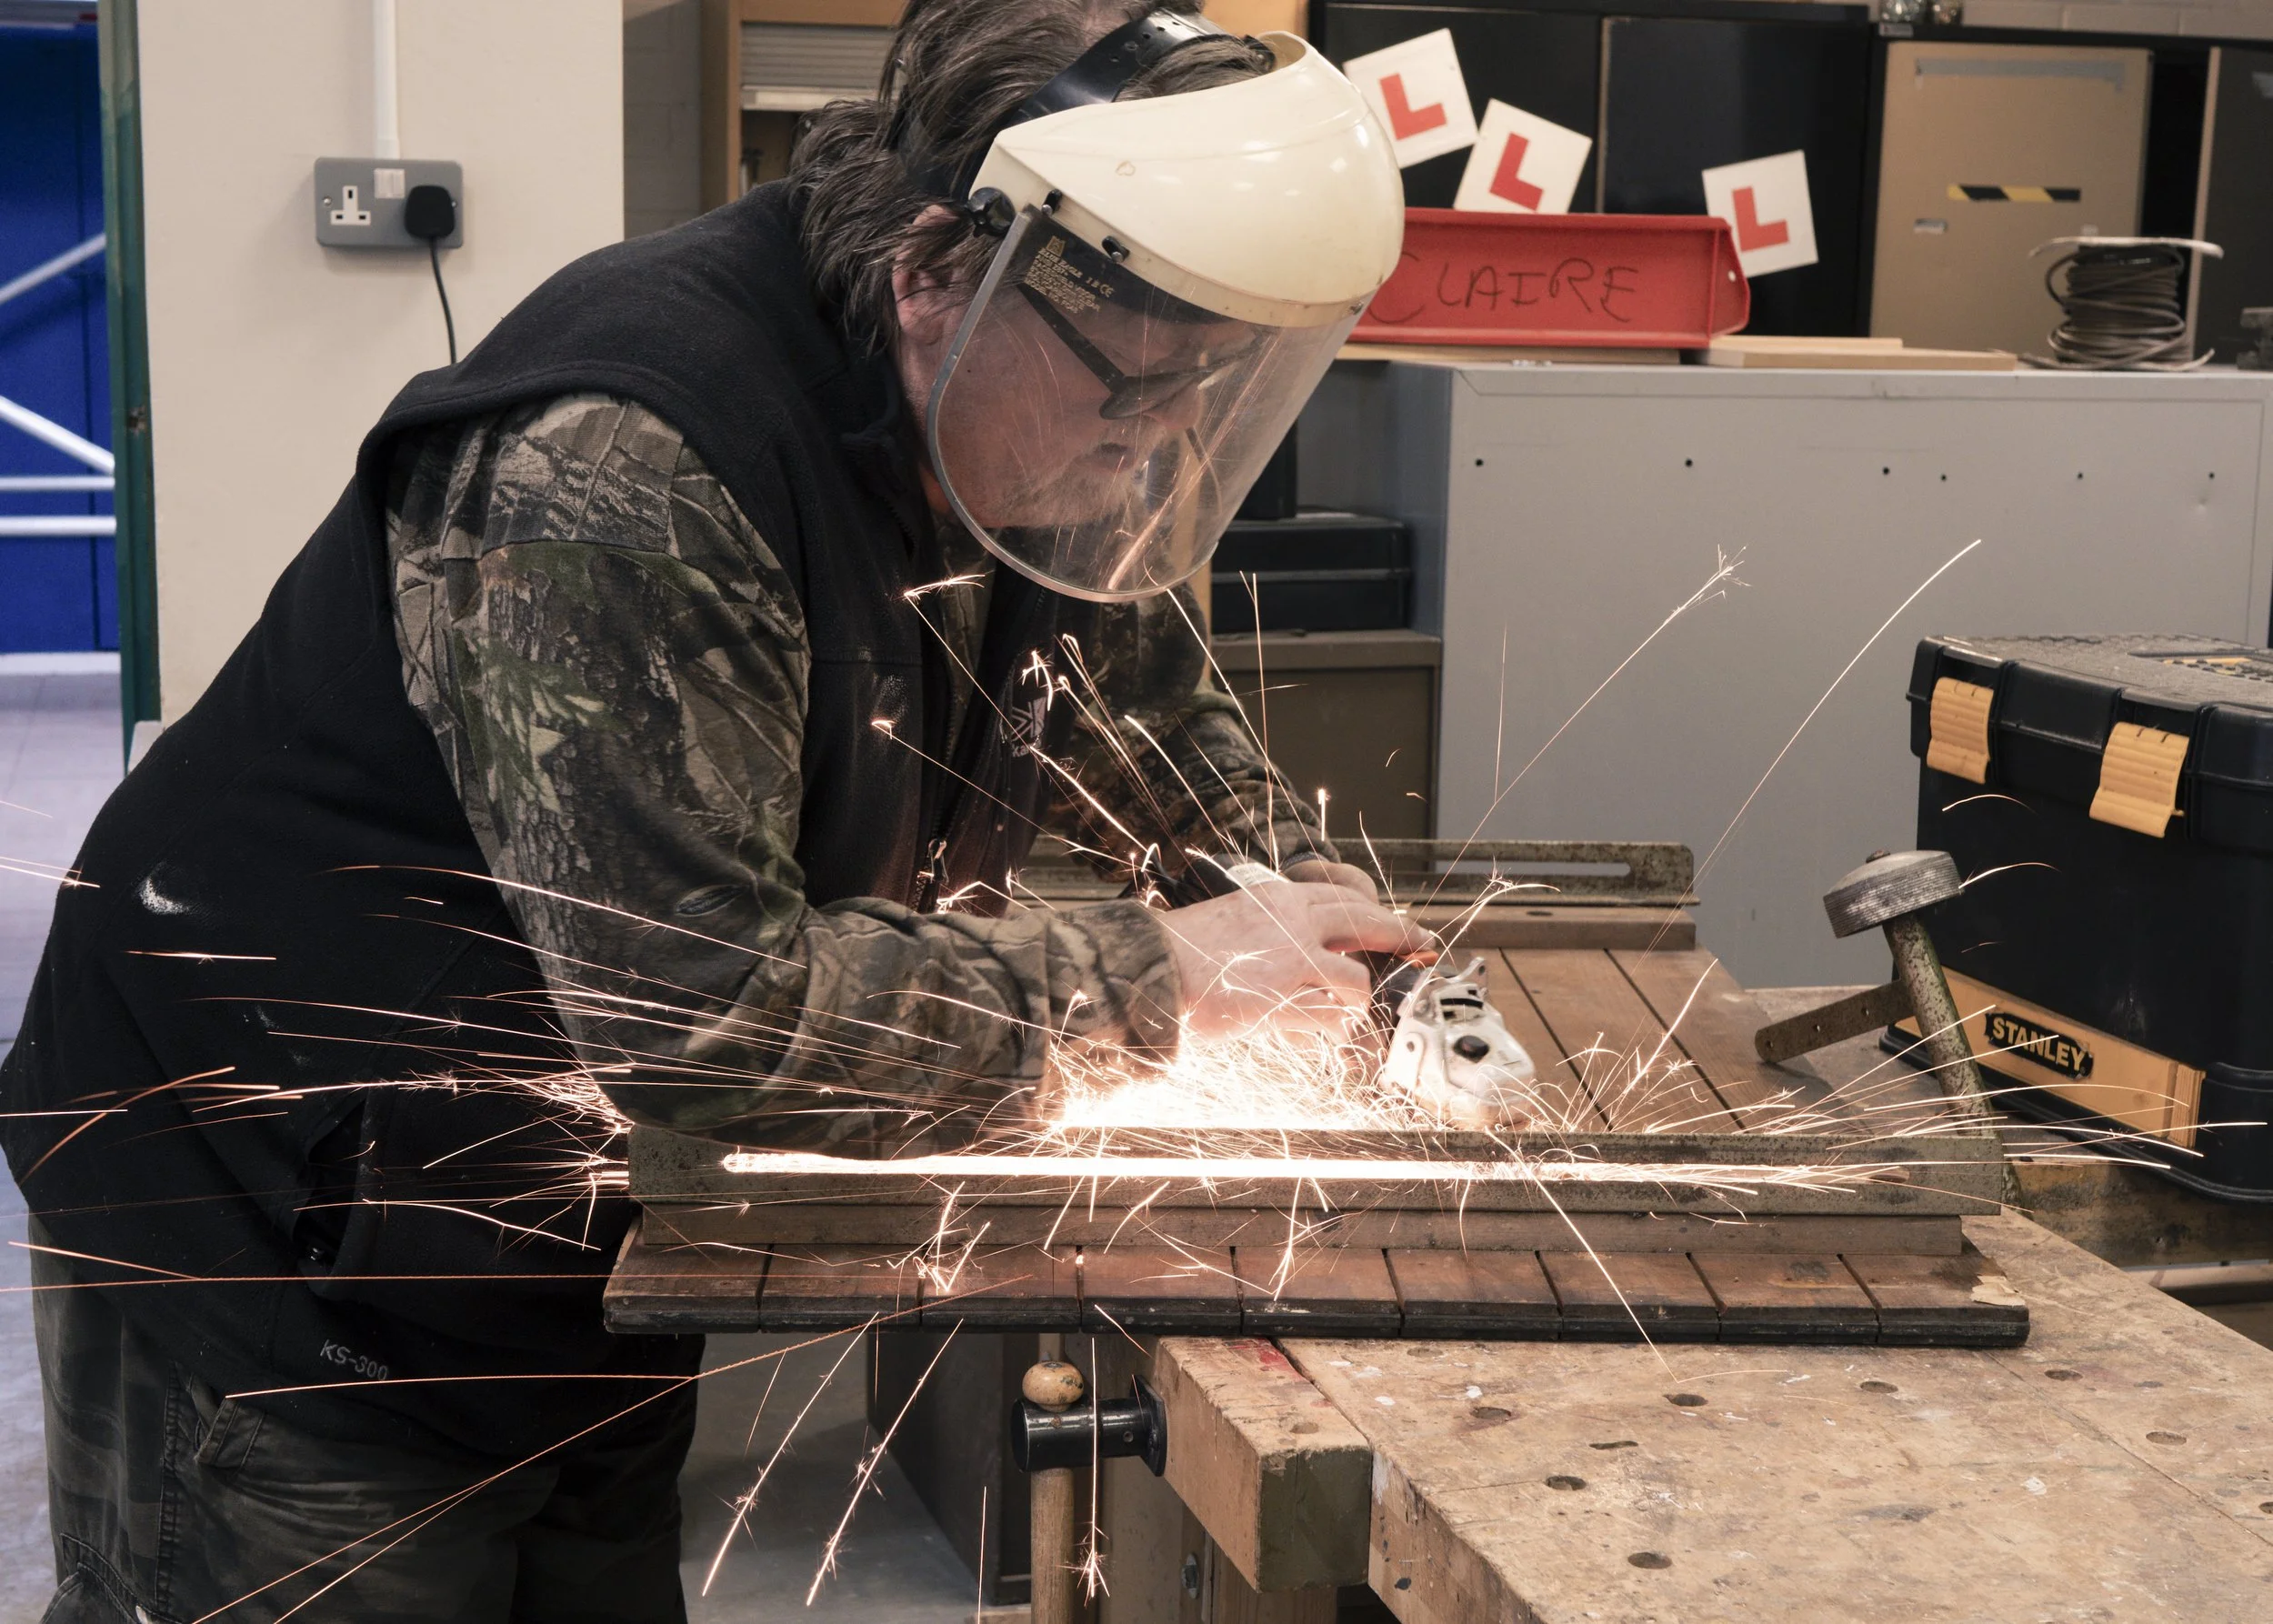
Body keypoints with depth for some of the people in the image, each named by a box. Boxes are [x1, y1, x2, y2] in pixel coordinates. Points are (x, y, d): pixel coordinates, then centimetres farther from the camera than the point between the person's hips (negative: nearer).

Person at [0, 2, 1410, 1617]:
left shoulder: (1047, 444, -3)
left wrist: (1295, 881, -3)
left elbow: (1162, 711, 17)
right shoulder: (621, 468, -31)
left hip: (588, 1221, 8)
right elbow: (703, 1002, -35)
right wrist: (1140, 977, -26)